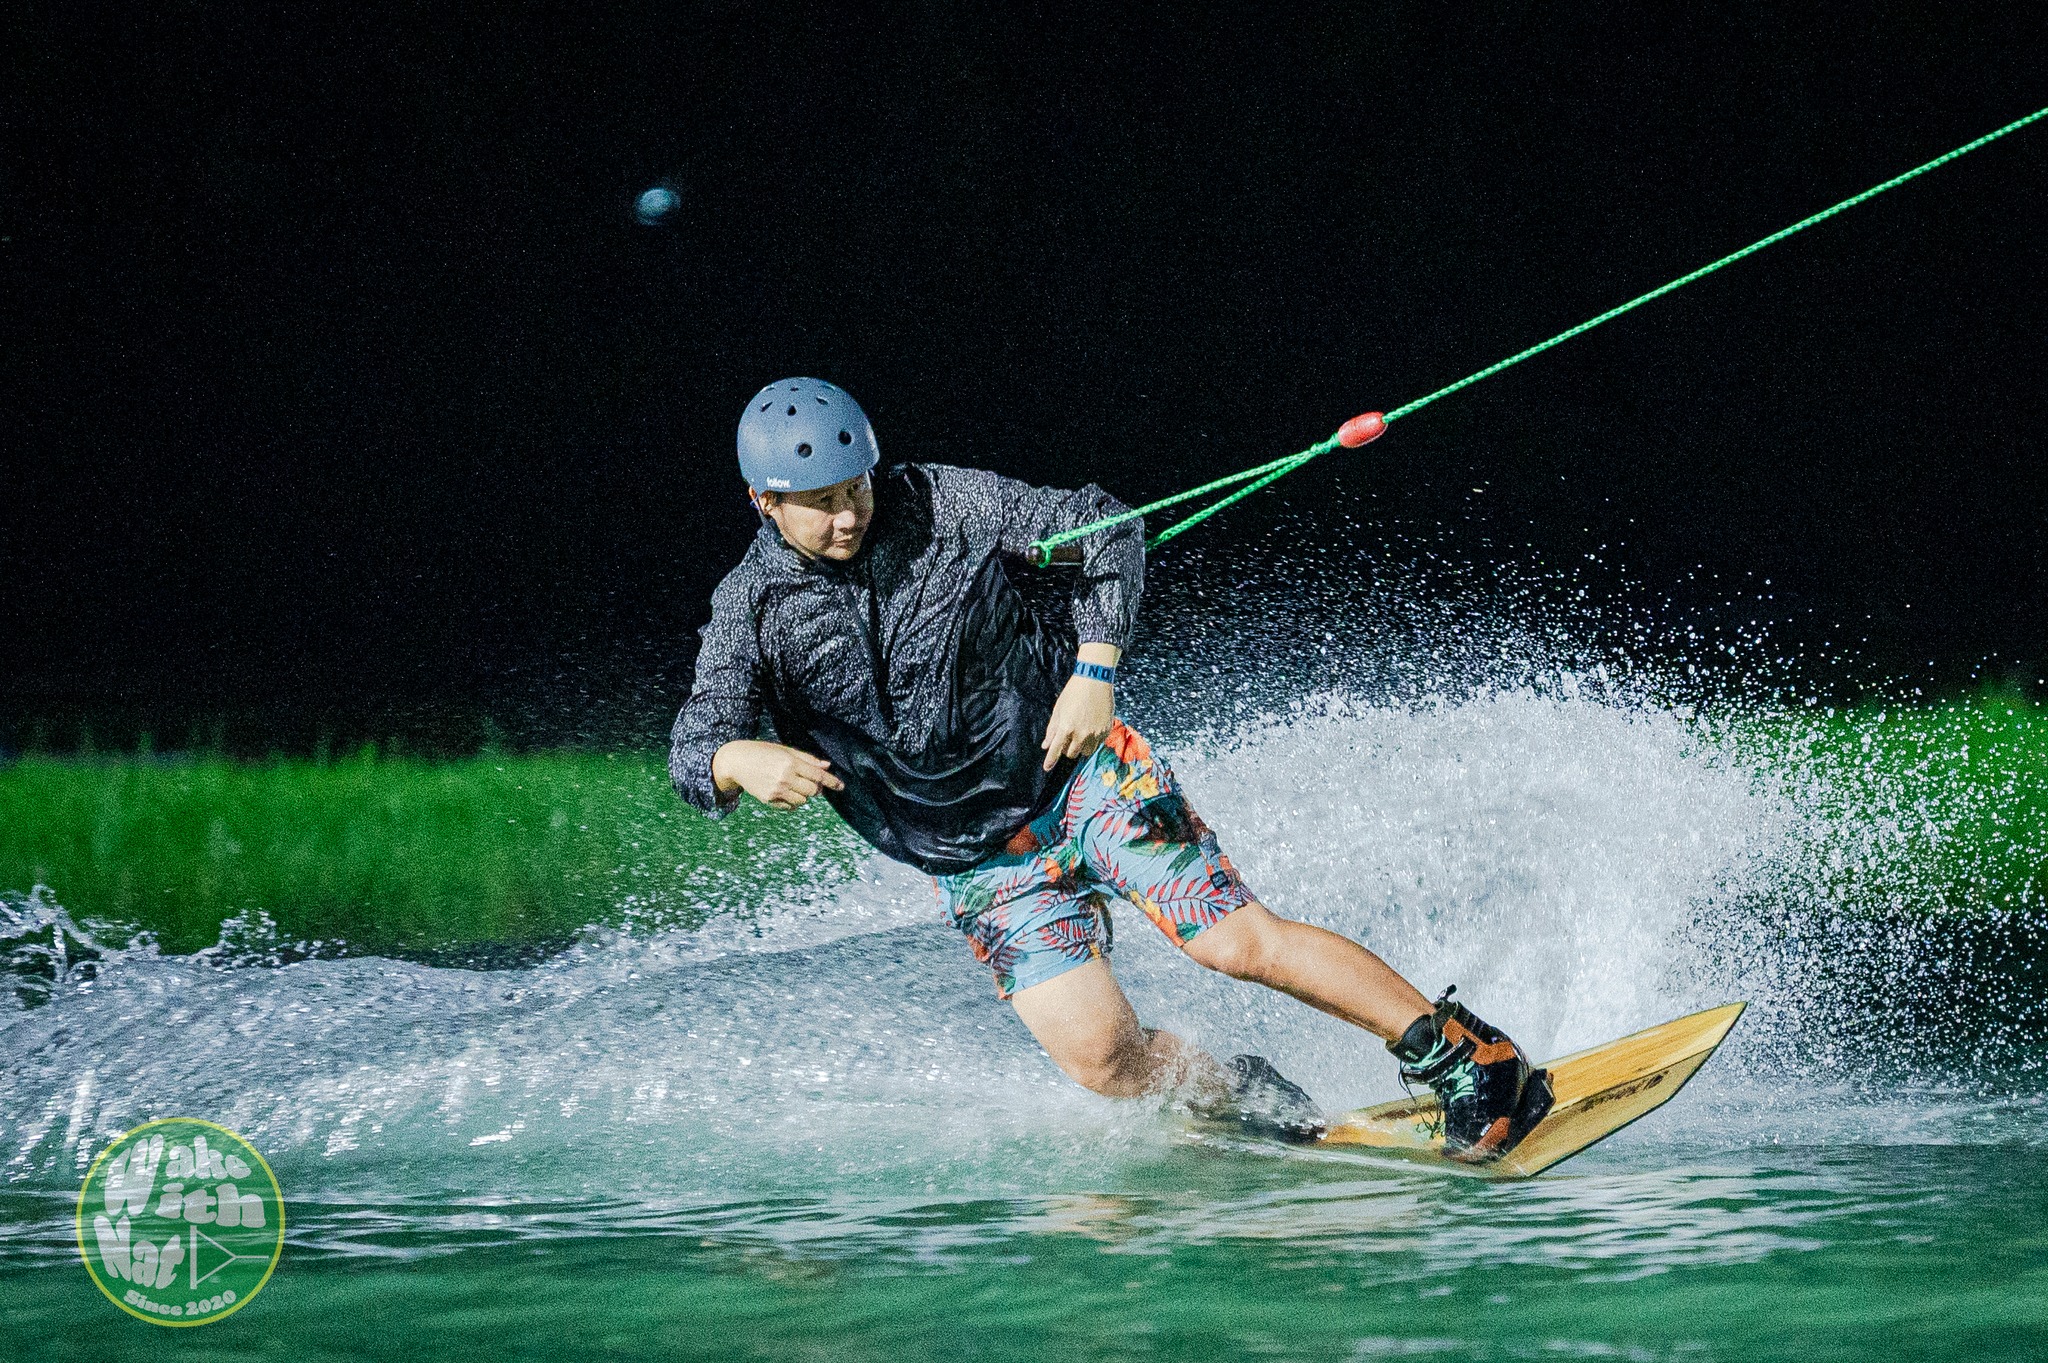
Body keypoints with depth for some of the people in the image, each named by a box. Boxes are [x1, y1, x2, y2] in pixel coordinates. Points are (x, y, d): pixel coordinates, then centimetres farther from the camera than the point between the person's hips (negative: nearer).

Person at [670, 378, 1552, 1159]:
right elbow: (692, 752, -18)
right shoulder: (752, 609, -9)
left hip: (1082, 775, -2)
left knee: (1240, 943, -14)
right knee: (1105, 1063, -10)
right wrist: (742, 759, -43)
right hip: (982, 867, 2)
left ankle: (1464, 1055, -7)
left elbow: (1103, 527, -3)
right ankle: (1238, 1094, 19)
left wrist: (1095, 670, -16)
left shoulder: (936, 504, -11)